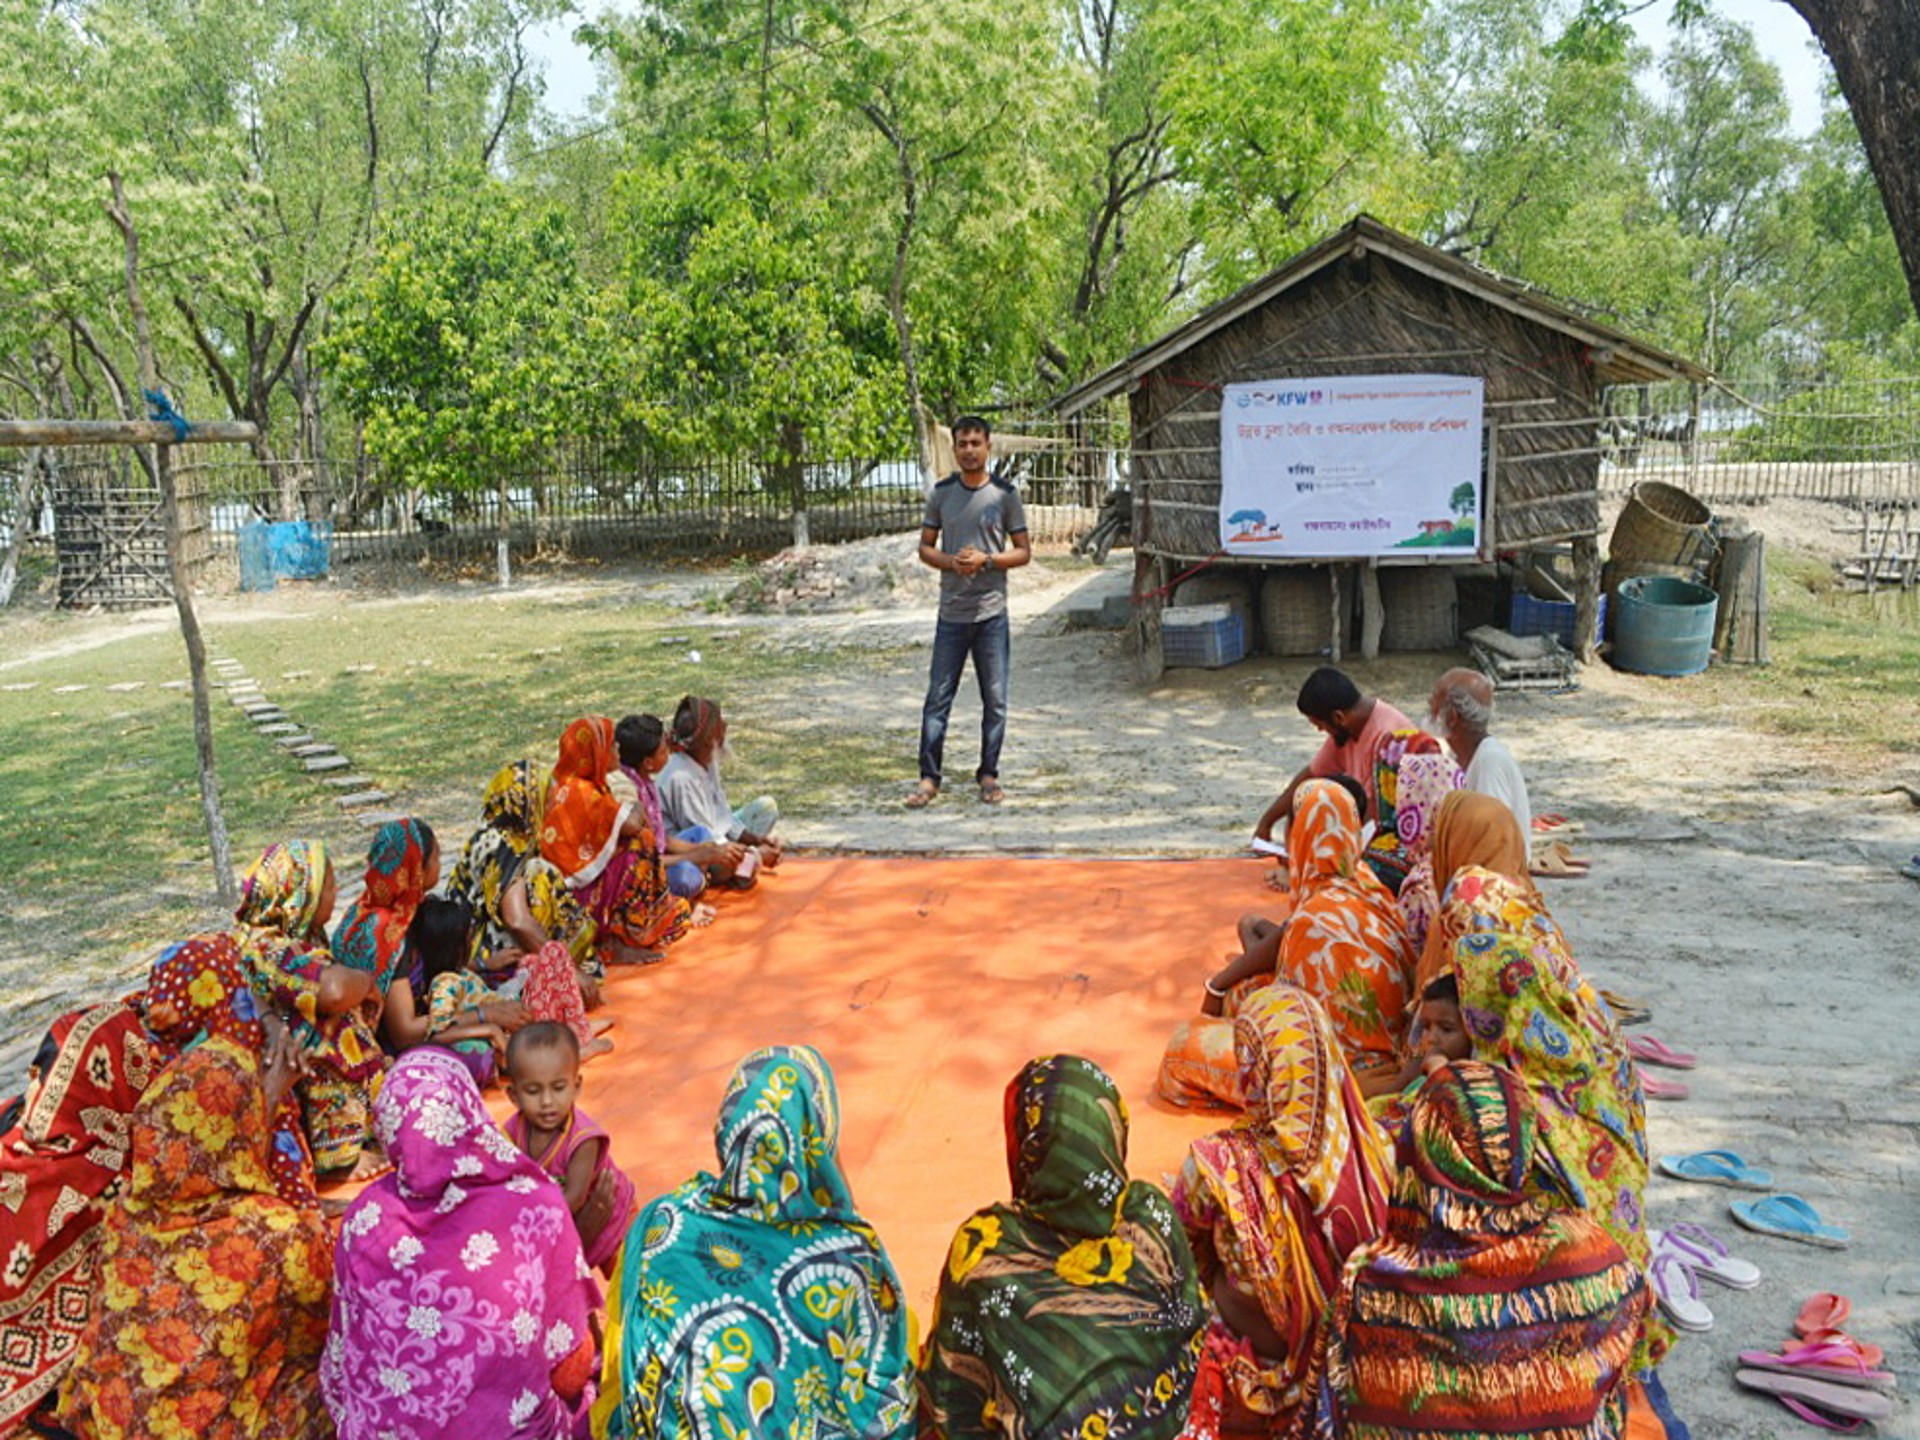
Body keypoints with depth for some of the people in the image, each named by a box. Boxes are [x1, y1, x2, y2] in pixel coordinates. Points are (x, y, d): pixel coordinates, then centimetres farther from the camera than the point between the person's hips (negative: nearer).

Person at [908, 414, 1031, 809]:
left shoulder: (1005, 494, 1)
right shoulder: (941, 493, 6)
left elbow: (1024, 551, 3)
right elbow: (925, 548, 10)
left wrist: (986, 560, -14)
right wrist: (951, 562, -11)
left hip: (992, 613, -1)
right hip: (952, 613, 1)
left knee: (995, 700, 5)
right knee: (938, 698, 1)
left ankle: (988, 774, 18)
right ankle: (929, 777, 7)